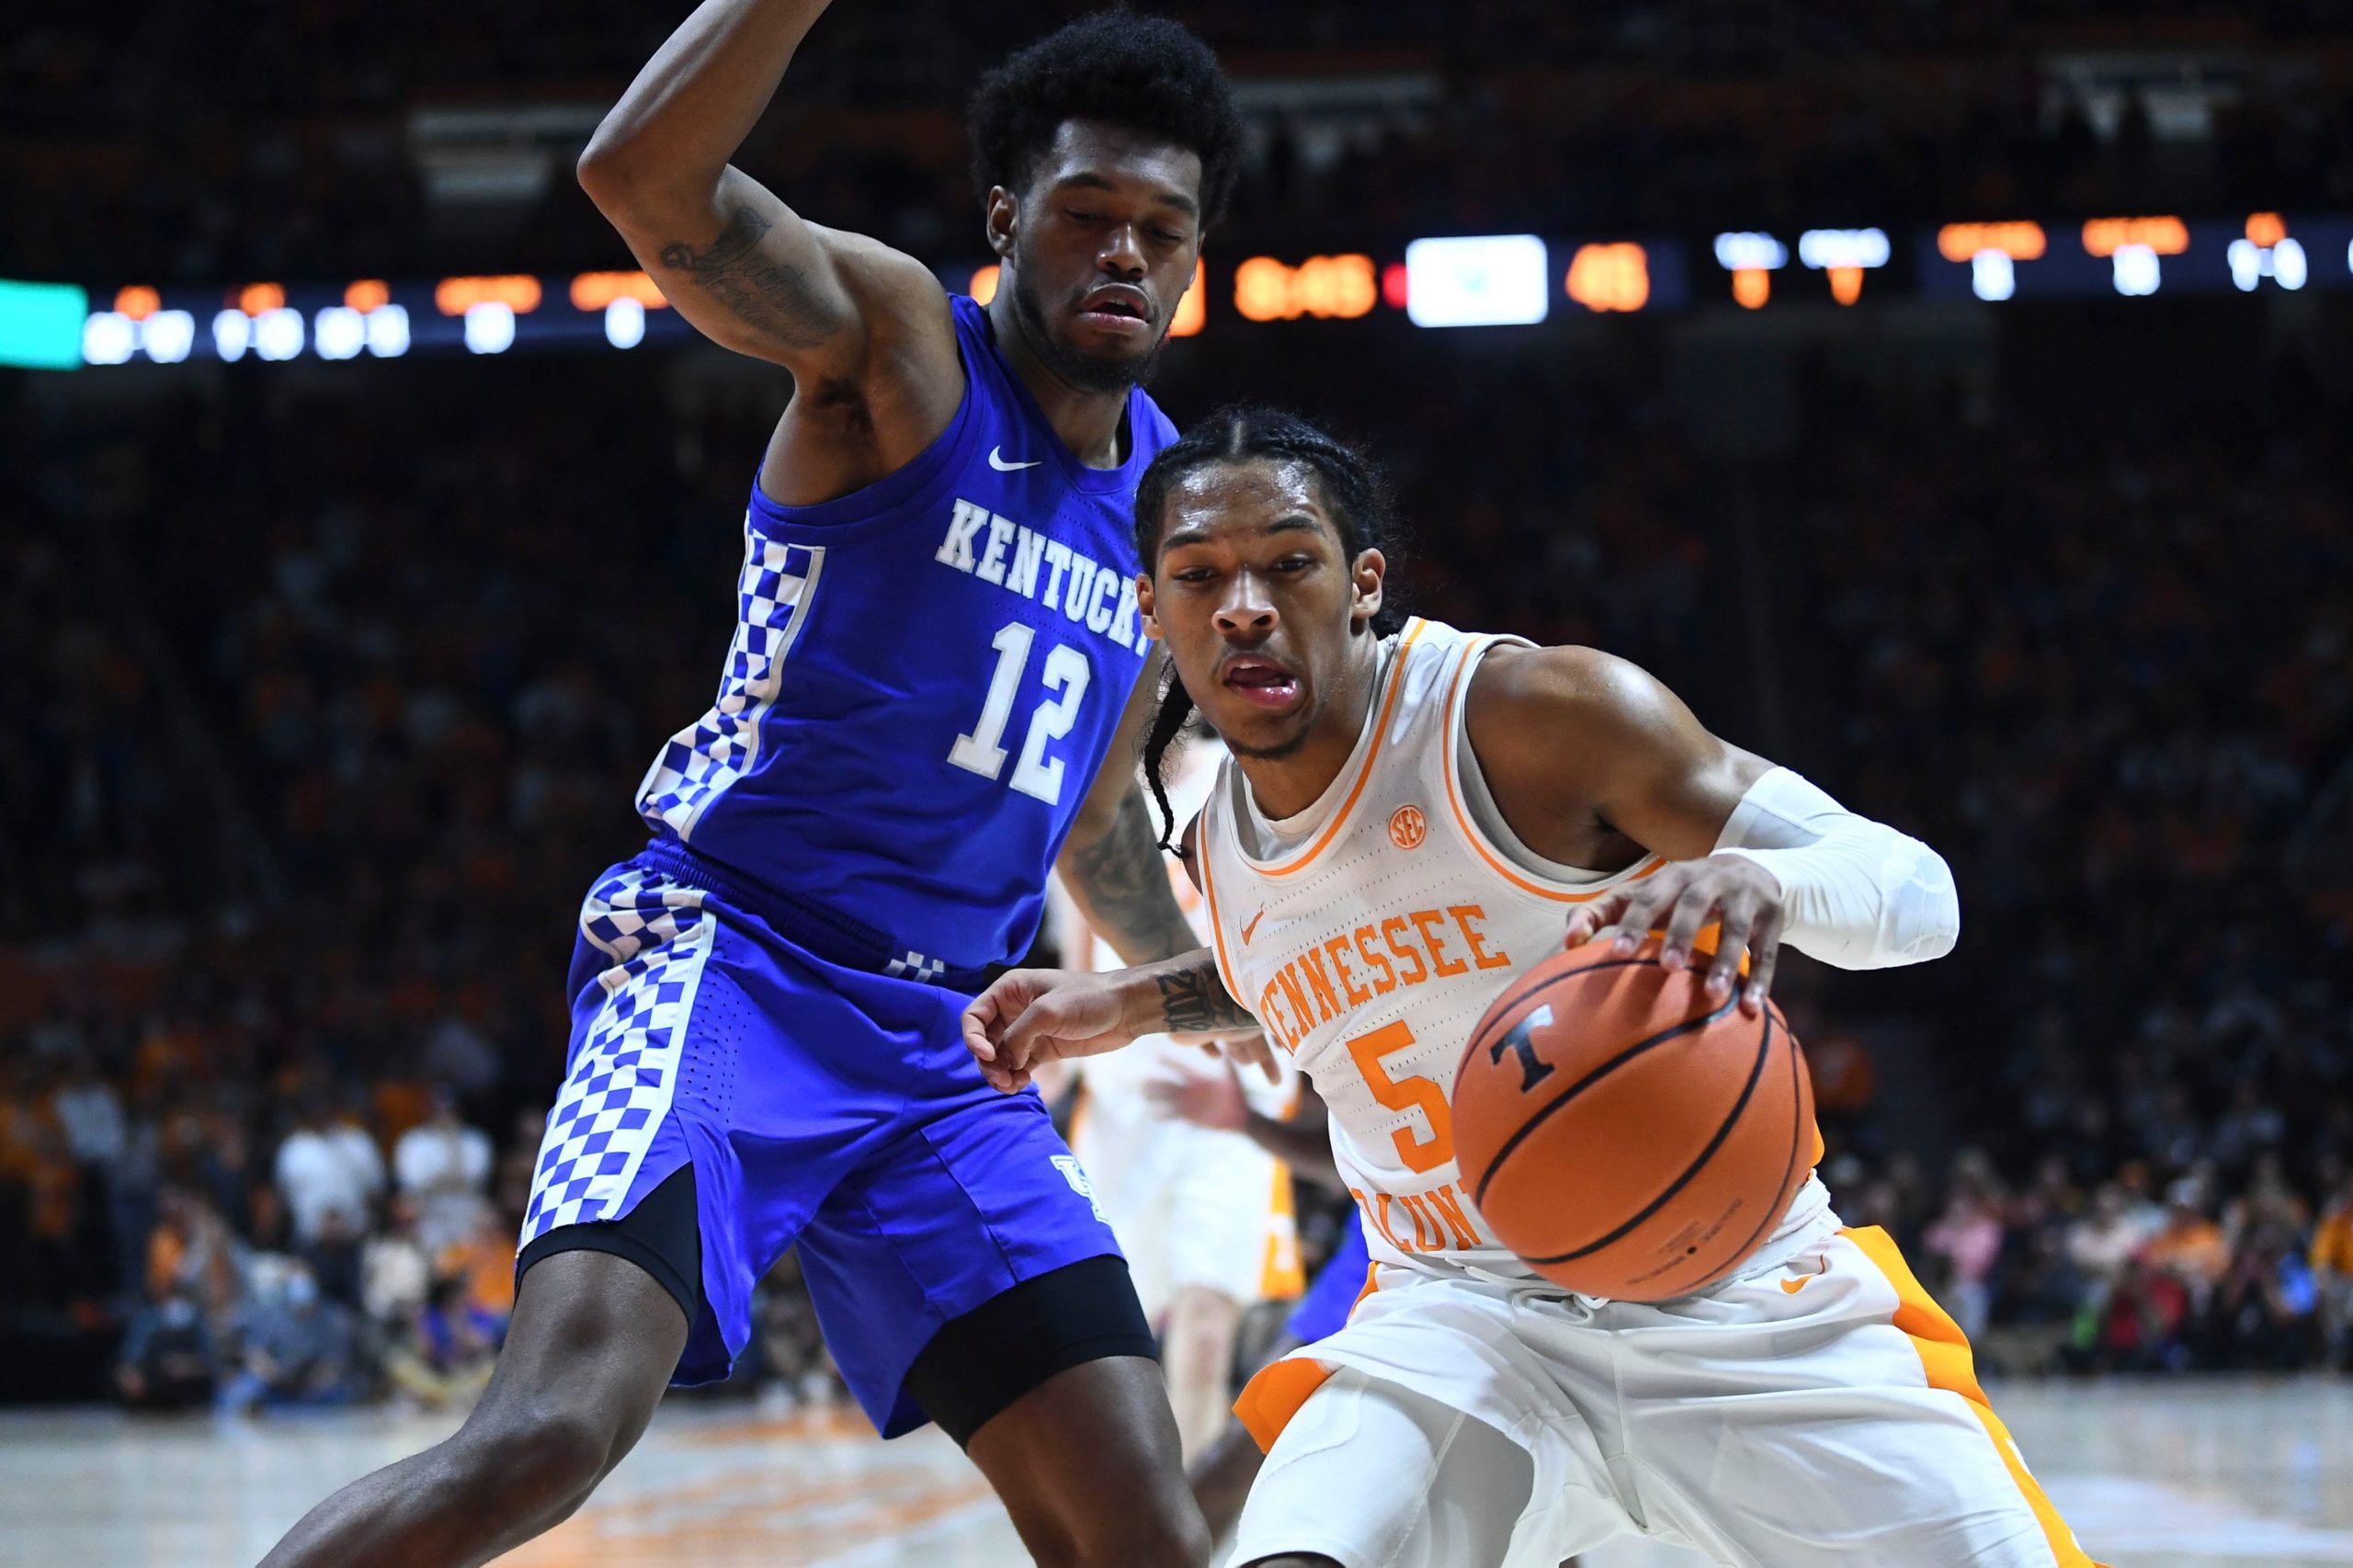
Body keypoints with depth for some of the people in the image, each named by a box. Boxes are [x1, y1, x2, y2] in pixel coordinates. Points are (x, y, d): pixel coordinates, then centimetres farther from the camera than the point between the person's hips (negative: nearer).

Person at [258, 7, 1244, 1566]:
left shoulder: (1169, 494, 15)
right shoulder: (897, 339, -4)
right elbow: (646, 177, -25)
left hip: (946, 1047, 7)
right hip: (731, 963, -7)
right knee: (555, 1427, -29)